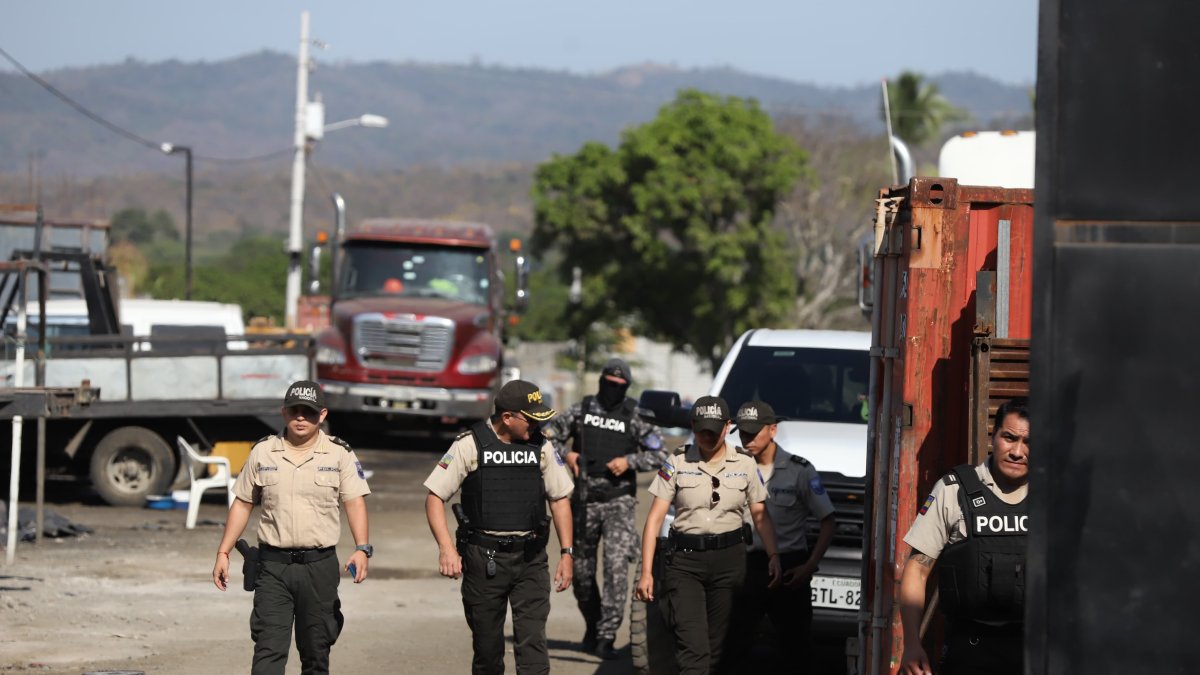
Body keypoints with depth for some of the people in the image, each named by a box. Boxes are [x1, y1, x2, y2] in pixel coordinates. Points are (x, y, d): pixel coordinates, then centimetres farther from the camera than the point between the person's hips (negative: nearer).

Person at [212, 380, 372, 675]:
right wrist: (223, 553, 6)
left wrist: (361, 549, -20)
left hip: (320, 565, 0)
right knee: (268, 650, -10)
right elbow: (242, 505, 12)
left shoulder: (339, 454, 2)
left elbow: (355, 502, -4)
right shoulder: (262, 452, 7)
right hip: (273, 565, 0)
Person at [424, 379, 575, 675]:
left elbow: (560, 499, 14)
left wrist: (567, 553, 8)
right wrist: (446, 547, -15)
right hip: (484, 559, -1)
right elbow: (434, 496, -3)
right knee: (487, 647, 7)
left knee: (532, 642, -10)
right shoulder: (470, 445, -5)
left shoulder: (541, 447, 4)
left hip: (530, 559, 1)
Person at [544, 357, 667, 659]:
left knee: (617, 565, -17)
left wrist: (630, 461, -14)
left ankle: (606, 635, -18)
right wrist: (565, 453, -5)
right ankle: (592, 626, 32)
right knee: (581, 568, 11)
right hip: (585, 501, 3)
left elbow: (660, 456, -1)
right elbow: (549, 434, 13)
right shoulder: (582, 410, 5)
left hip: (619, 501, -3)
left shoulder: (633, 417, 0)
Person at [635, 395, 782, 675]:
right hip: (685, 560, -2)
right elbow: (655, 518, -2)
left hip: (729, 560, 2)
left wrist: (773, 555, -4)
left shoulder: (744, 465, 6)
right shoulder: (677, 463, 0)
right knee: (693, 649, -15)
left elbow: (760, 516, 11)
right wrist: (646, 572, -8)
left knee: (714, 646, 5)